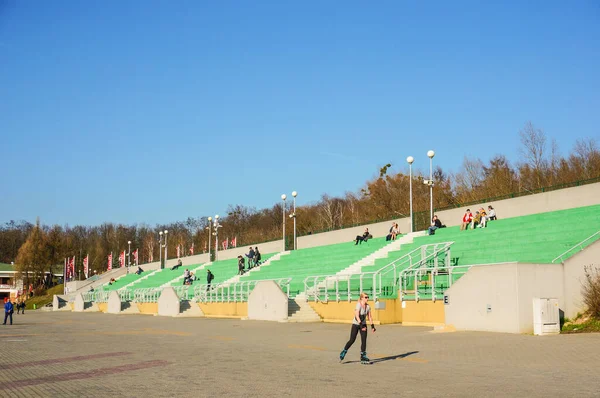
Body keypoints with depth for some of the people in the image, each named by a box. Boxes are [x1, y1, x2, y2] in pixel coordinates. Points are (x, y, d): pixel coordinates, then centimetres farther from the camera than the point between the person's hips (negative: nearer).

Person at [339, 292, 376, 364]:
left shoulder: (368, 306, 1)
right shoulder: (358, 305, -19)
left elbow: (369, 317, 9)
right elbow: (357, 316, -29)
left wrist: (372, 326, 4)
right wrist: (361, 324, -36)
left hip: (363, 324, 5)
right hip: (356, 324, -5)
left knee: (364, 340, -2)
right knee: (352, 340, -4)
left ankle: (363, 357, 2)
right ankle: (344, 352, 16)